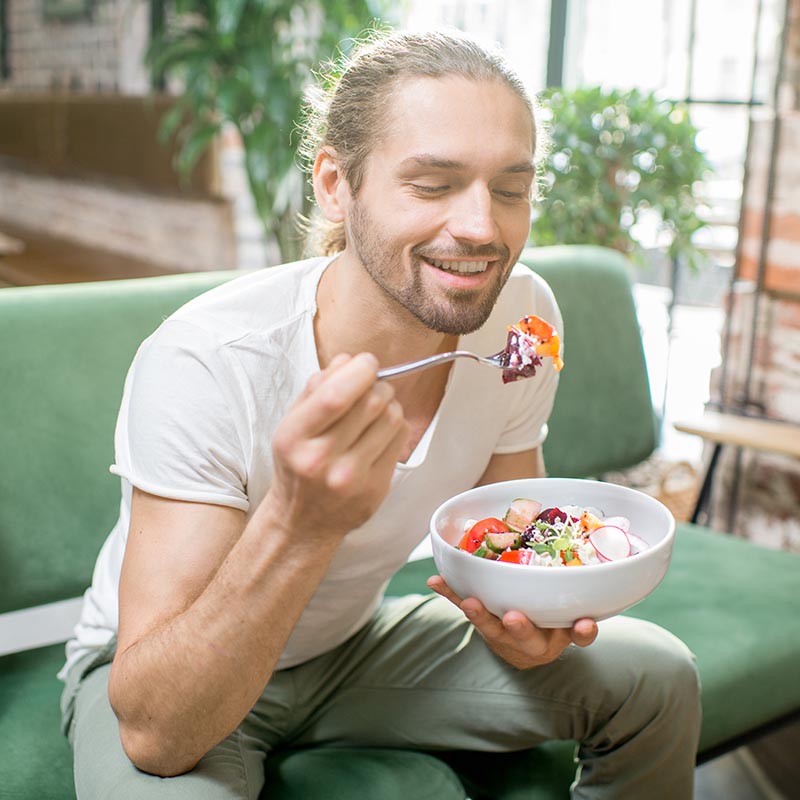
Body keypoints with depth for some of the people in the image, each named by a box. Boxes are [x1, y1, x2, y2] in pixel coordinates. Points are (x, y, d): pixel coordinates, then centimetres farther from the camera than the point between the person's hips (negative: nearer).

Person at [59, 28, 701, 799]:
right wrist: (299, 525, -50)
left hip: (352, 642, 5)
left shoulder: (522, 317, -17)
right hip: (156, 673, -4)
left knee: (656, 678, -5)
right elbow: (154, 732, -34)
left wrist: (516, 618, -27)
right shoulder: (204, 363, -33)